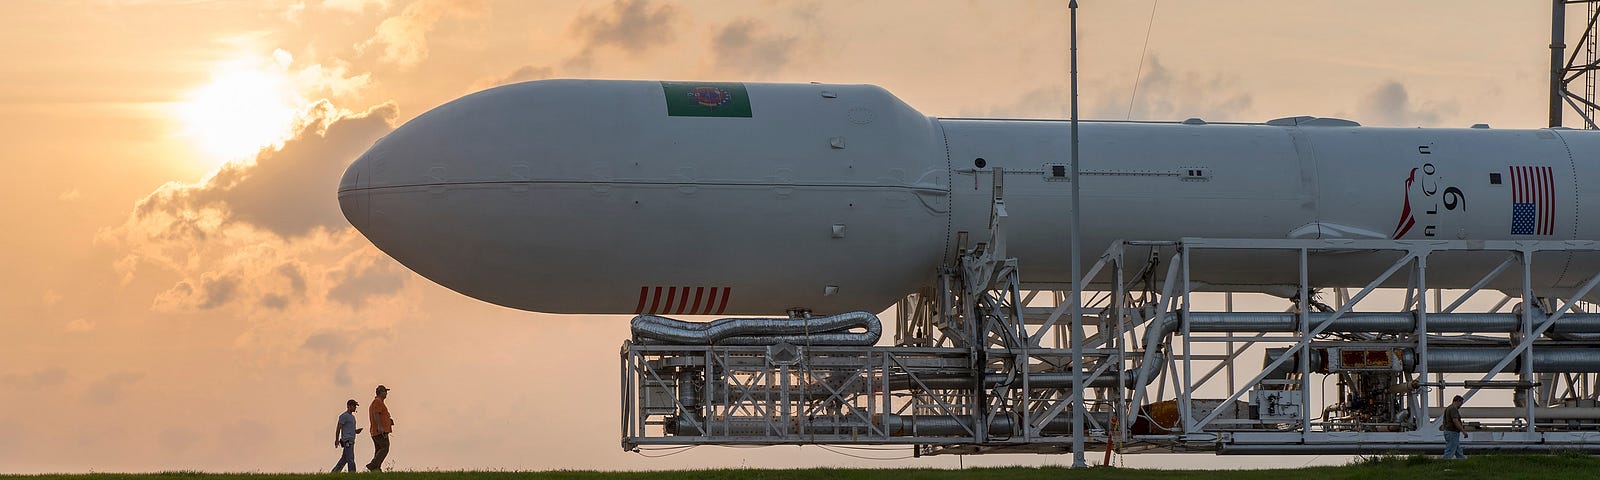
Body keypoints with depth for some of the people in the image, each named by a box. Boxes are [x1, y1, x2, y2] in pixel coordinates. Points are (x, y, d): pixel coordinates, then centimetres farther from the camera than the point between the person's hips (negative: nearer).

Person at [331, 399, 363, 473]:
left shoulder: (352, 416, 20)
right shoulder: (344, 416, -8)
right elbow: (338, 428, -10)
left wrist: (356, 431, 7)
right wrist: (337, 441, -14)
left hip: (351, 440, 9)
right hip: (347, 441, -9)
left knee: (344, 458, 10)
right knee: (350, 459, -11)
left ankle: (334, 472, 16)